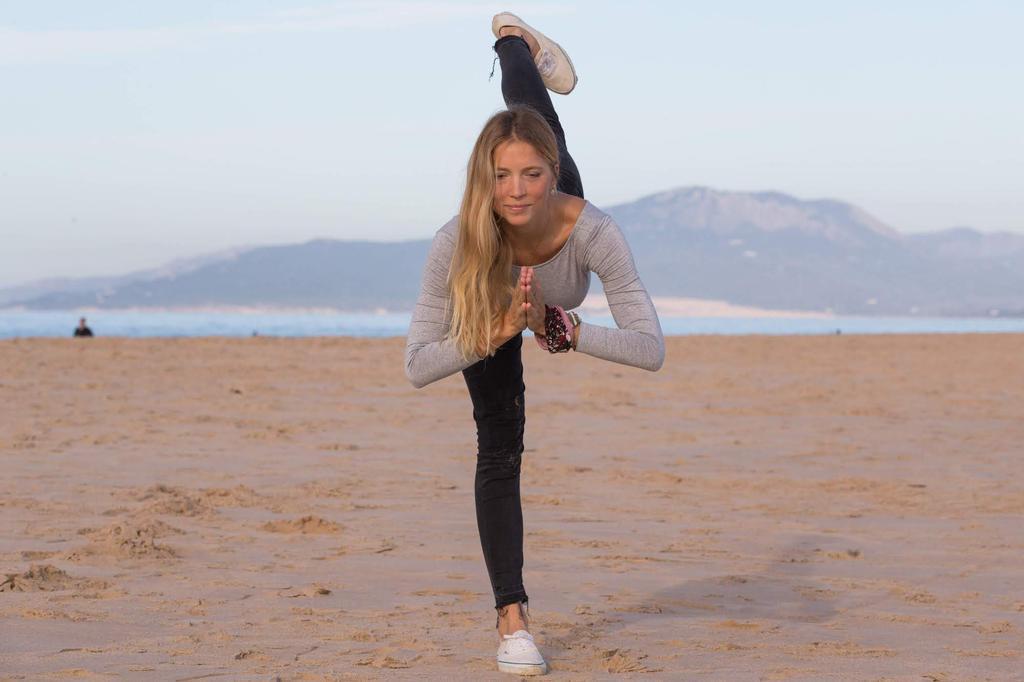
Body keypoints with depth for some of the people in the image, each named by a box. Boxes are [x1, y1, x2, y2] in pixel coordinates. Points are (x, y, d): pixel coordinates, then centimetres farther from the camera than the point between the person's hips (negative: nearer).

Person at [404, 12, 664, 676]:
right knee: (500, 448, -9)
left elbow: (651, 348, -48)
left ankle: (517, 38, 64)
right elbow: (418, 365, -41)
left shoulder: (590, 229, -49)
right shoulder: (457, 243, -47)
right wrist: (500, 330, -55)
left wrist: (558, 328, -58)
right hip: (489, 317, -2)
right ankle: (512, 617, 1)